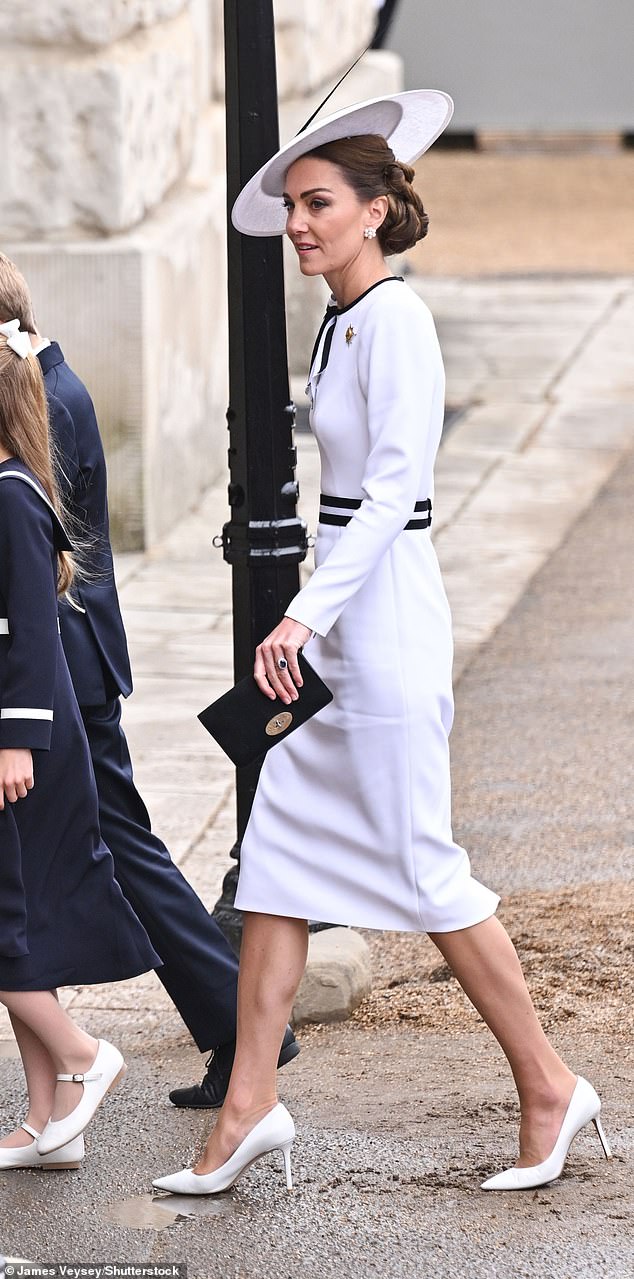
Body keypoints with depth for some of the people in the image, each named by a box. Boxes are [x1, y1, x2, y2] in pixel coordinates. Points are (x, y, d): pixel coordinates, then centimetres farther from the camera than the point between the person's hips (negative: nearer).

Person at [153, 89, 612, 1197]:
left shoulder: (393, 318, -15)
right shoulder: (341, 322, 13)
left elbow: (393, 491, -22)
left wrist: (305, 613, -28)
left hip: (381, 601, -10)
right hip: (336, 617, 10)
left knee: (422, 867, -3)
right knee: (275, 850, 7)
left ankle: (549, 1087, 9)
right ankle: (251, 1102, 9)